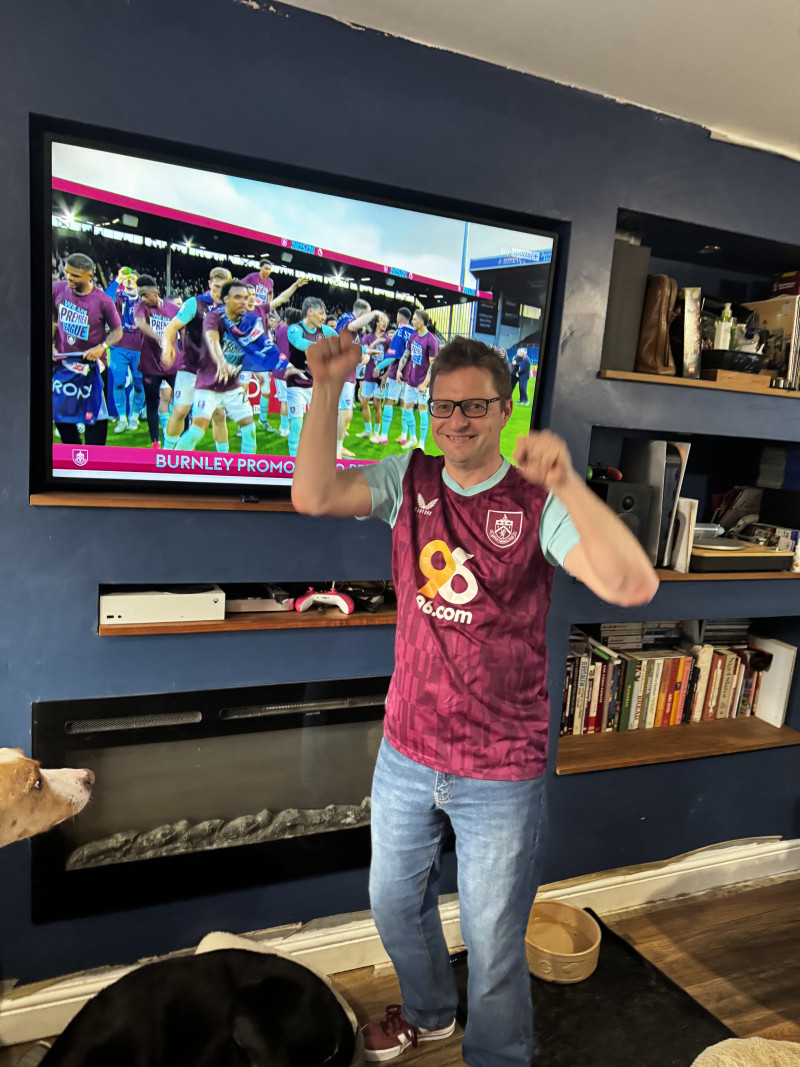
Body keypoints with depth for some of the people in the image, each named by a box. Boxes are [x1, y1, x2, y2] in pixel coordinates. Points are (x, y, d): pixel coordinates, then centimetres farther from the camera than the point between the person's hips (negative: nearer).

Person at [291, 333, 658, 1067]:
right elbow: (313, 497, -13)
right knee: (394, 904, 27)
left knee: (493, 945, 16)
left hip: (501, 771, -4)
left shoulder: (539, 502, -14)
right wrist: (327, 390, -20)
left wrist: (567, 484, -40)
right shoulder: (410, 480, -2)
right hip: (406, 753, 5)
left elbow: (634, 585, -28)